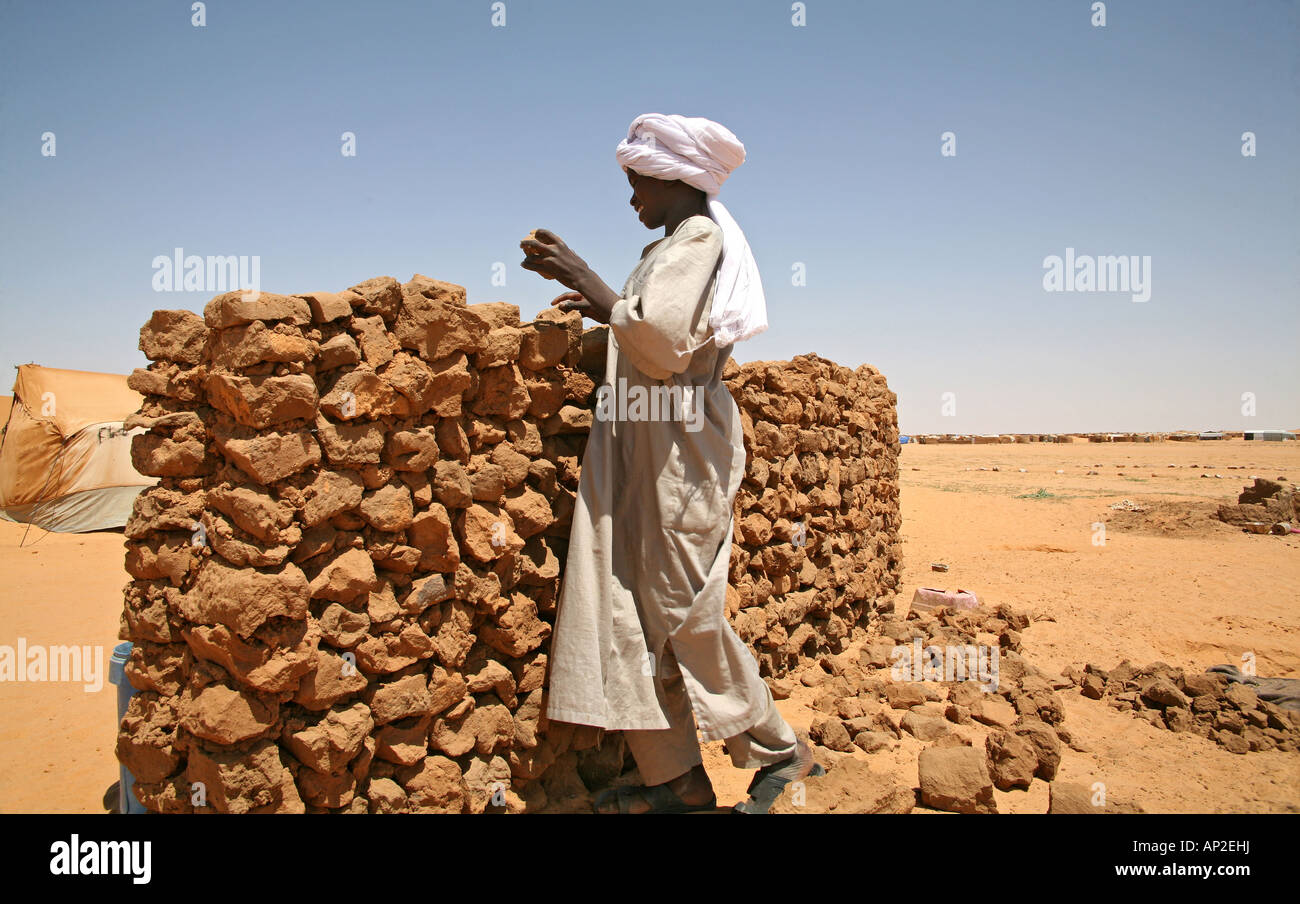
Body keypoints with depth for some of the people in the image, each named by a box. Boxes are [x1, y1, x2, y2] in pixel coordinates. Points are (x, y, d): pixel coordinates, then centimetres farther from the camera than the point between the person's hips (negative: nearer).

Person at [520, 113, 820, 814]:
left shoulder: (697, 238, -9)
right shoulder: (680, 244, 21)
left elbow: (665, 343, -21)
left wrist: (592, 285, -13)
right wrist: (605, 309, 20)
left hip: (677, 450, -10)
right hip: (645, 451, 10)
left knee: (683, 613, -3)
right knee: (636, 608, 8)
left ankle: (779, 751, 14)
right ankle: (672, 775, 15)